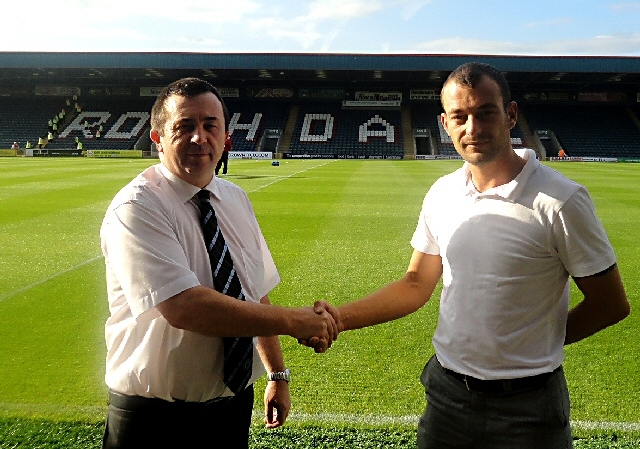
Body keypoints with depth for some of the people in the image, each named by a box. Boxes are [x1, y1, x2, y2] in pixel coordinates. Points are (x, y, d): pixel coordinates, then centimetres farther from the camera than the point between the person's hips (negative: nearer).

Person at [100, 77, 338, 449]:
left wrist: (278, 374, 6)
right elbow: (183, 306, -29)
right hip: (157, 418, -5)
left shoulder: (236, 199, 3)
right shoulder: (135, 209, -18)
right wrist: (292, 321, -26)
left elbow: (257, 293, 7)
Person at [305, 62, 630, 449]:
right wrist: (341, 318, -5)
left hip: (527, 405, -4)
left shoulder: (561, 201, -16)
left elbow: (611, 304, -7)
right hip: (447, 392, 5)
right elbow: (417, 285, 5)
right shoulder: (441, 195, -1)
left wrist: (539, 344, -4)